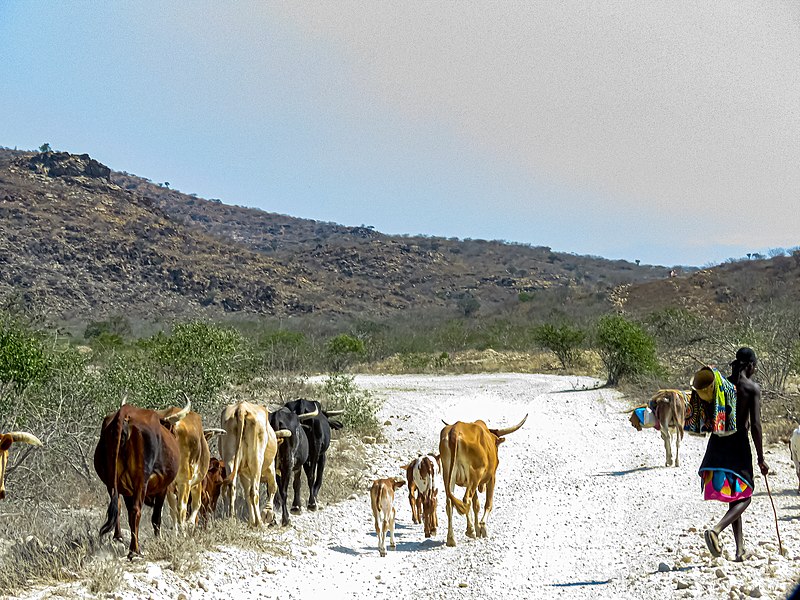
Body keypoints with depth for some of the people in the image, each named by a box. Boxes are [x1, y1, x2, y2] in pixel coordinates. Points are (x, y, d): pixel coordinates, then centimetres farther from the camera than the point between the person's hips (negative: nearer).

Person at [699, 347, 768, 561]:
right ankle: (716, 530, -21)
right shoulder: (753, 388, -7)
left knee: (734, 498, 15)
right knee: (743, 497, 5)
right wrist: (760, 459, -7)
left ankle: (740, 548, 16)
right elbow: (755, 425, -11)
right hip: (739, 444, -5)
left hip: (717, 442, 5)